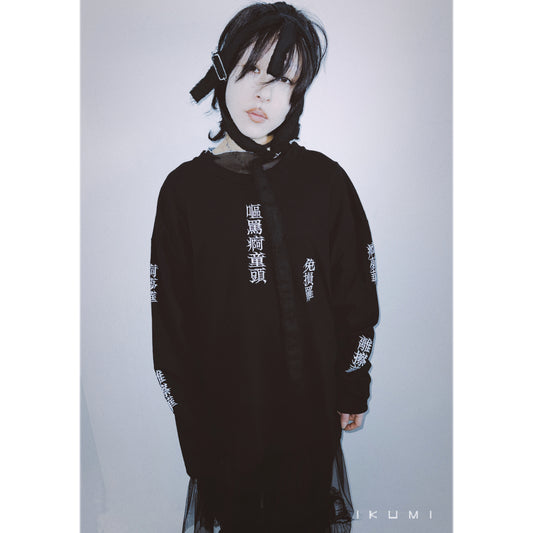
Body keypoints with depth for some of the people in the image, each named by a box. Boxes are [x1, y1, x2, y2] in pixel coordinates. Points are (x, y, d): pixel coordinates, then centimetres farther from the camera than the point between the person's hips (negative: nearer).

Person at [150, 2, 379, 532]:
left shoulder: (325, 181, -6)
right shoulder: (185, 188, -7)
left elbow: (356, 294, 0)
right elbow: (169, 317, -4)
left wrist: (353, 389, 4)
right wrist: (189, 415, -2)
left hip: (312, 411, 1)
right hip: (224, 412, 0)